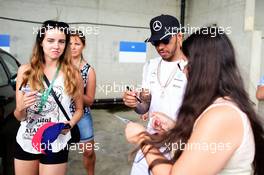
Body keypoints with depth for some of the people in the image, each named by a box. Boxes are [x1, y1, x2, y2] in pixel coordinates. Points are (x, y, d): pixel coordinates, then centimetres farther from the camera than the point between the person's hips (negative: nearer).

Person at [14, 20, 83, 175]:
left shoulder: (72, 74, -9)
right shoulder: (25, 71, -5)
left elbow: (79, 109, 3)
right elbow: (19, 117, 0)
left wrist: (69, 124, -15)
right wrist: (21, 107, -21)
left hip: (56, 146, -2)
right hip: (25, 143, 2)